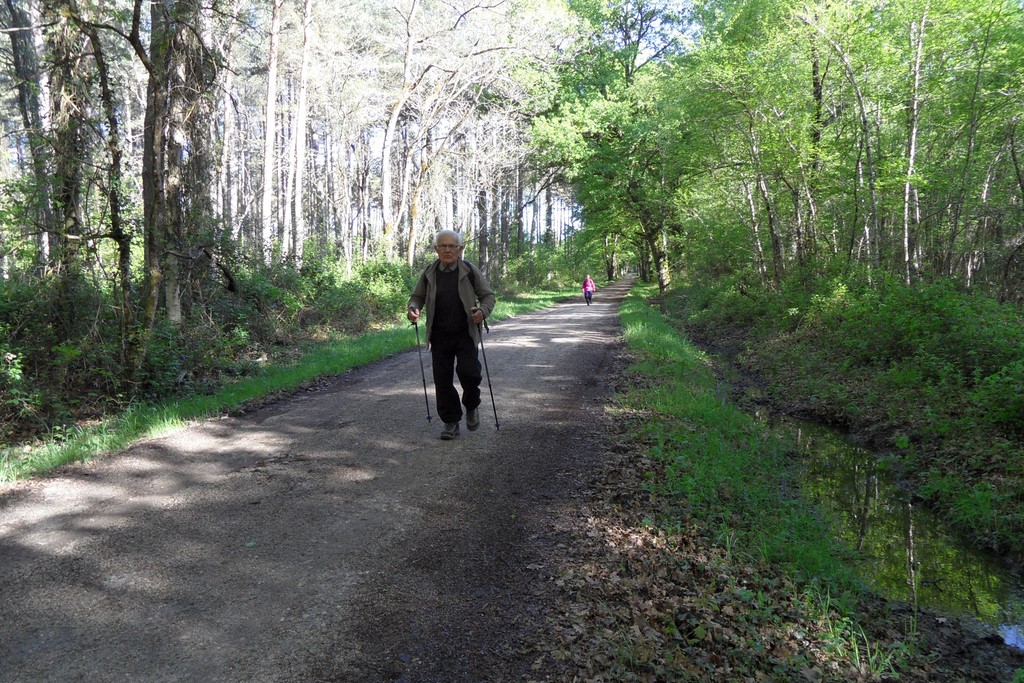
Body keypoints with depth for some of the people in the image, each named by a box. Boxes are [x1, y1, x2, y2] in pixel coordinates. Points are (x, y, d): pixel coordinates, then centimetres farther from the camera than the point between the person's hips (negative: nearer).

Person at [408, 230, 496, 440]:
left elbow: (488, 295, 3)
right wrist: (413, 308, -8)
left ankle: (472, 406, 16)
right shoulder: (429, 273, 4)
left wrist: (483, 311, -18)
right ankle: (451, 421, 17)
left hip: (465, 334, -2)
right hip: (439, 336, 3)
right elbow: (417, 296, 14)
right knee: (442, 379, 3)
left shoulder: (470, 271, -2)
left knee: (468, 372, -15)